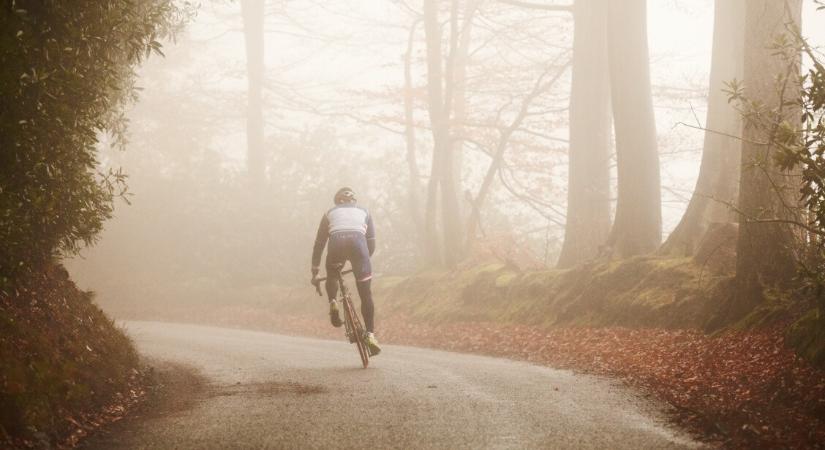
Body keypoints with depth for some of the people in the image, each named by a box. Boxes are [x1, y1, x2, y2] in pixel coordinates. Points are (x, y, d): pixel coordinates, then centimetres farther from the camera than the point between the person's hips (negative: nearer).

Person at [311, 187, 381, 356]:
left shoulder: (330, 213, 30)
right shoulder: (363, 212, 31)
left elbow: (319, 243, 29)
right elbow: (371, 241, 24)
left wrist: (315, 271, 34)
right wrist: (366, 259, 39)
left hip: (336, 244, 0)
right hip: (358, 243, 0)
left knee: (332, 276, 32)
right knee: (366, 294, 7)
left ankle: (332, 302, 6)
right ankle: (370, 334, -1)